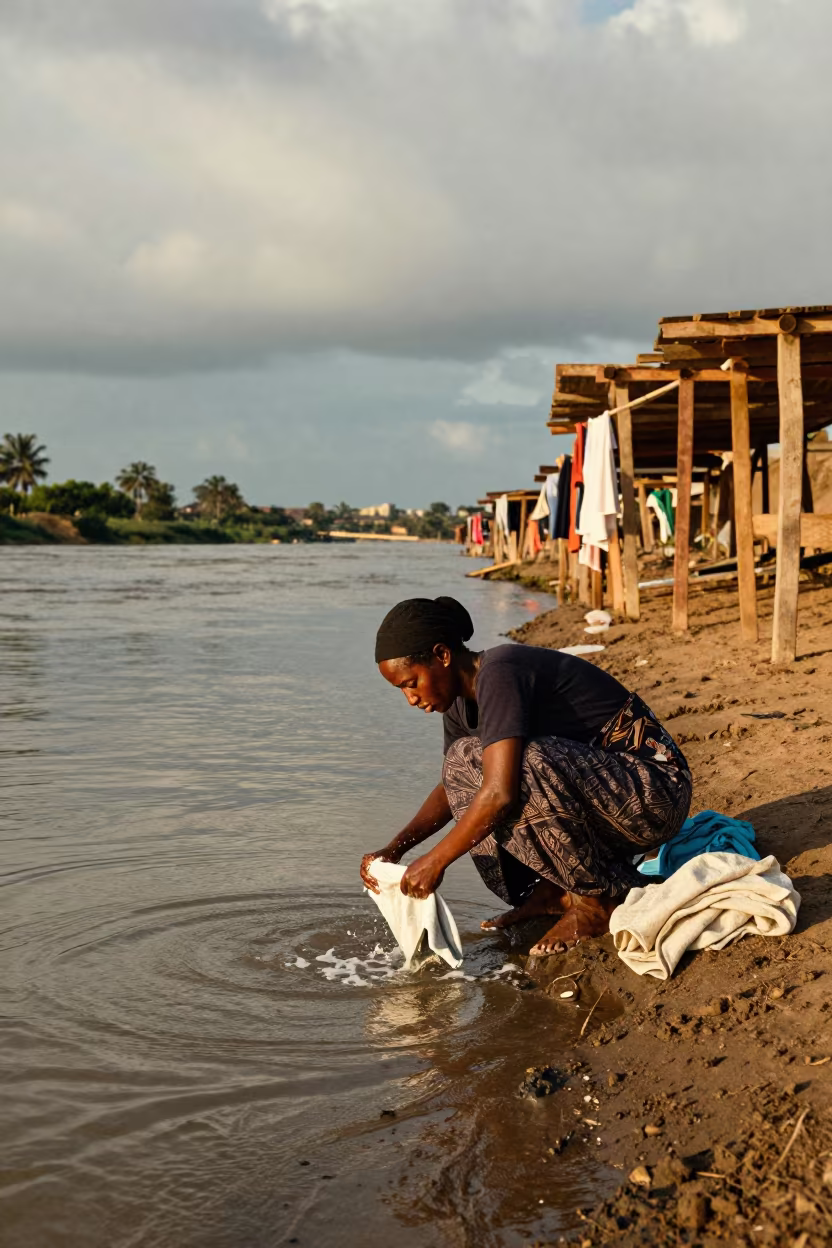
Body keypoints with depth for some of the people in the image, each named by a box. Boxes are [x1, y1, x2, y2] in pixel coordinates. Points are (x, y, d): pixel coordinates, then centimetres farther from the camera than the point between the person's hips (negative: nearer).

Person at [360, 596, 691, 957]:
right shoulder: (462, 697, 6)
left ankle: (602, 899, -11)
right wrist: (395, 849, 5)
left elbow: (500, 794, -30)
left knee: (524, 766, -32)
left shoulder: (499, 674, -22)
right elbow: (451, 787, 19)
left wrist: (435, 860, -19)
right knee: (465, 764, 0)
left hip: (655, 791, -9)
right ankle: (551, 890, 5)